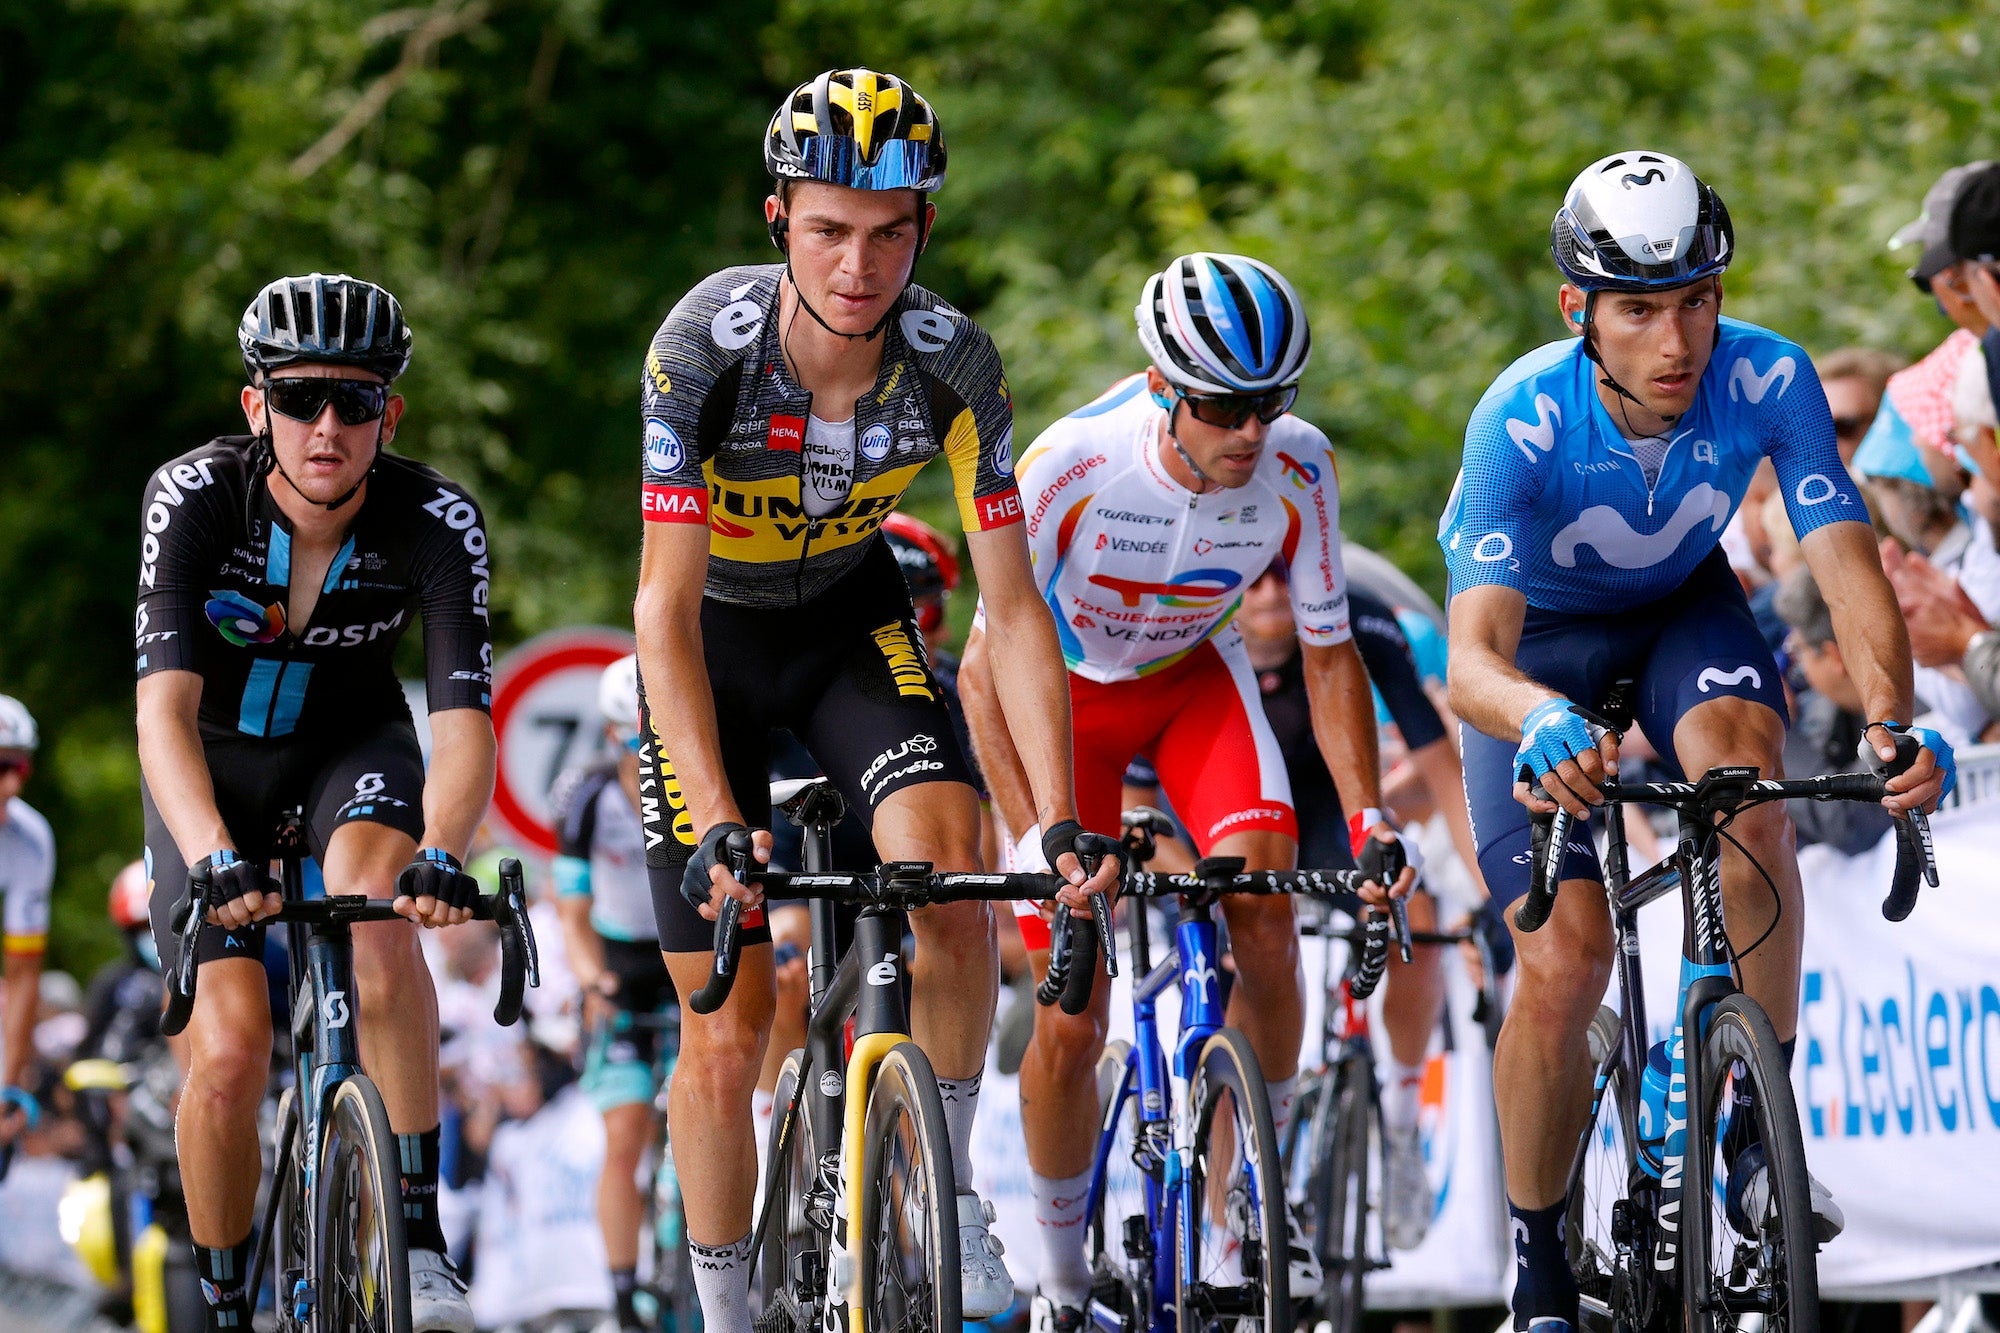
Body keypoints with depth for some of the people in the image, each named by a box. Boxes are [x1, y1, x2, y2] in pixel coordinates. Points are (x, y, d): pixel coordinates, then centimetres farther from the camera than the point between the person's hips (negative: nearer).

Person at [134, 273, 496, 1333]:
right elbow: (164, 707, -38)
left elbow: (463, 723, -35)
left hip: (352, 745, 0)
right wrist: (216, 860, -55)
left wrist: (438, 853, -54)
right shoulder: (193, 499, -28)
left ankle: (418, 1238, -28)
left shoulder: (436, 521, -26)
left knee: (372, 901, -34)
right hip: (213, 765, 0)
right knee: (230, 1051, -16)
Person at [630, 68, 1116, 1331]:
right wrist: (716, 826, -42)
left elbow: (1014, 607, -21)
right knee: (728, 1030, -4)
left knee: (946, 860, -29)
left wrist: (1060, 821, -31)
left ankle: (948, 1182, -9)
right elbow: (668, 611, -32)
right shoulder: (706, 346, -31)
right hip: (713, 639, -1)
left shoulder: (954, 361, -24)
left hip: (853, 617, 1)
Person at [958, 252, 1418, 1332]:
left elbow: (1328, 656, -12)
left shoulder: (1298, 472, -25)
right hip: (1068, 689, -2)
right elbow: (989, 666, -28)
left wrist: (1369, 818, -23)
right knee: (1072, 1023, -5)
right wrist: (1035, 837, -39)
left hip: (1194, 679, 2)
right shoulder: (1071, 465, -34)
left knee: (1265, 907, -25)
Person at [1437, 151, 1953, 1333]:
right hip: (1544, 639, -1)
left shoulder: (1769, 381, -29)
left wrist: (1893, 720, -51)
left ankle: (1761, 1130, -19)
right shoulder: (1522, 423, -35)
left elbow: (1851, 569, -32)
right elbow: (1473, 657, -43)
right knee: (1565, 965, -15)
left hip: (1684, 610, 2)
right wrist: (1544, 723, -66)